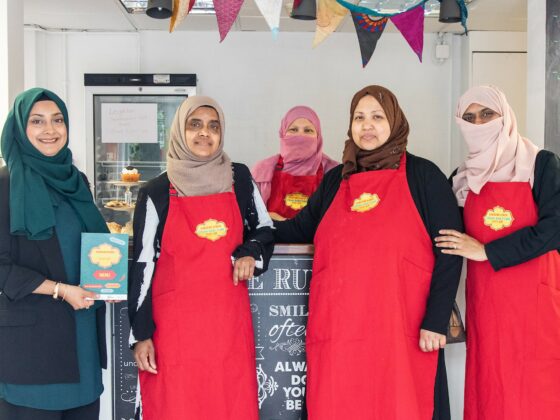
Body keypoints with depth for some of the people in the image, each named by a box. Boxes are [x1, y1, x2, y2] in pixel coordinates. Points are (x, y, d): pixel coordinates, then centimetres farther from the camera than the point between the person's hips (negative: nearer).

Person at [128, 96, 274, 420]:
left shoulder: (240, 179, 6)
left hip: (229, 320, 2)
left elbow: (264, 230, 18)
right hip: (174, 323, -2)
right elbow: (143, 265, 0)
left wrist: (250, 254, -4)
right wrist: (141, 333, -3)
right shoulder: (157, 193, 0)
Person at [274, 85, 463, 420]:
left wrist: (437, 321, -9)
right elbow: (300, 229, 23)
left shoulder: (422, 175, 2)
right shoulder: (336, 180, 14)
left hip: (401, 334, -3)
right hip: (336, 333, 4)